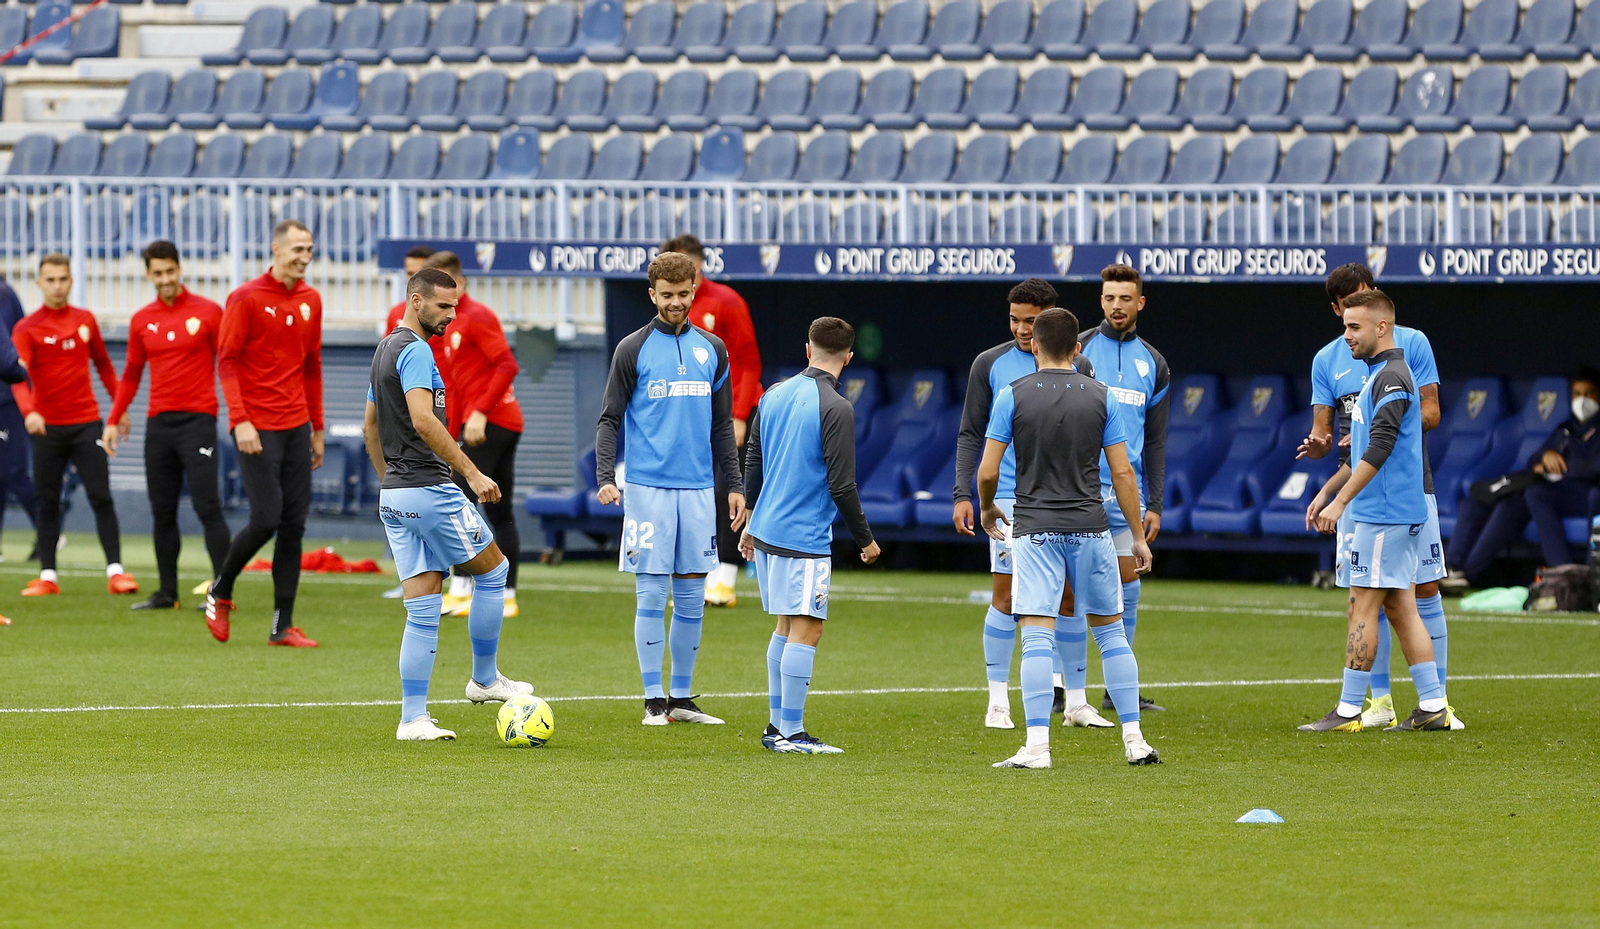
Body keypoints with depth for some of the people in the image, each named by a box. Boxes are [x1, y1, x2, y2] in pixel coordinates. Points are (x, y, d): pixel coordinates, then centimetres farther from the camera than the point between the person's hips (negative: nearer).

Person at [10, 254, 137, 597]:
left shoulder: (85, 321, 8)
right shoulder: (26, 328, -3)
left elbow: (103, 365, 19)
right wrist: (28, 411, -33)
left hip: (87, 423, 2)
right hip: (48, 427, -2)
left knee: (101, 497, -4)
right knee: (47, 502, 2)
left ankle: (115, 571, -4)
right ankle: (47, 576, 8)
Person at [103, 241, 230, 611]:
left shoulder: (207, 312, -2)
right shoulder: (141, 320, 10)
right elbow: (131, 375, 18)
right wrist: (113, 421, 12)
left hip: (198, 420, -5)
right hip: (159, 424, 5)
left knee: (207, 507, -10)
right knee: (162, 511, 7)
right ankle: (167, 592, 14)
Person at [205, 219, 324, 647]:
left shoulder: (310, 300, 11)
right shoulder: (246, 298, -7)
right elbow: (226, 361, -9)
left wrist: (317, 428, 16)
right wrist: (240, 420, -18)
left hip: (296, 426, 6)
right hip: (258, 430, -6)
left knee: (294, 526, 2)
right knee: (266, 520, -10)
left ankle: (283, 626, 5)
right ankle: (220, 593, 15)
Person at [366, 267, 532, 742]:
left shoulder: (385, 349, 17)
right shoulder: (414, 351, -13)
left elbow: (370, 425, 25)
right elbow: (423, 420, -26)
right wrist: (472, 473, -24)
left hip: (394, 494, 9)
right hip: (429, 488, -9)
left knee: (423, 608, 6)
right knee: (493, 569, 8)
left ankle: (413, 718, 0)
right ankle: (485, 679, 15)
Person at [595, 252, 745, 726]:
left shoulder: (712, 349, 12)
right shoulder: (633, 349, 0)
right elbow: (609, 419, -1)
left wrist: (734, 485, 13)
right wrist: (605, 477, -14)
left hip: (698, 490, 4)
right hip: (648, 487, -4)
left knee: (691, 598, 6)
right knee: (651, 597, -4)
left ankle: (682, 697, 14)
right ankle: (654, 700, 1)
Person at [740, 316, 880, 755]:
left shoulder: (773, 396, 9)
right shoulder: (835, 409, -14)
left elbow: (752, 463, 17)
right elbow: (841, 485, -14)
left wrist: (751, 521, 28)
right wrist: (865, 539, -3)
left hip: (768, 531, 8)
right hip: (805, 538, -8)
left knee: (788, 627, 16)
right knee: (806, 631, -5)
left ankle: (776, 724, 19)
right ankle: (791, 733, -7)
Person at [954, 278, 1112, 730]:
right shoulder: (991, 364, 2)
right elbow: (971, 434, 5)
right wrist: (963, 494, -4)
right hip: (1009, 498, -2)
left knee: (1070, 599, 4)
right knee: (1005, 597, -4)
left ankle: (1075, 701, 11)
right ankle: (998, 702, 2)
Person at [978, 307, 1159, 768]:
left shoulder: (1012, 396, -2)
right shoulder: (1102, 397, 2)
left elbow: (987, 472, -3)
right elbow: (1122, 474, 2)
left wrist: (987, 509, 18)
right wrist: (1138, 537, 10)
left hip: (1035, 530, -2)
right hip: (1091, 529, 2)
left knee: (1037, 638, -4)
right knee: (1111, 631, 12)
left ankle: (1037, 744, -11)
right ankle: (1134, 740, 11)